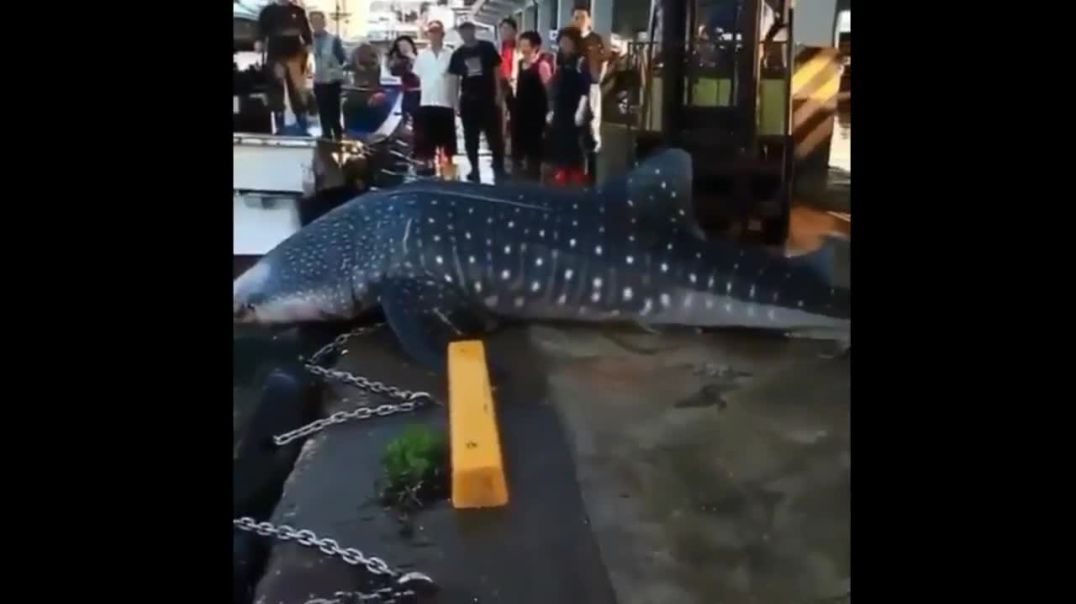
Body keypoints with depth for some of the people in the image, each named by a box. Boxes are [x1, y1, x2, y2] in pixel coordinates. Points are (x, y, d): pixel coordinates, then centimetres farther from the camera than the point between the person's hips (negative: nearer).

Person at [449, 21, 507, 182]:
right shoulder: (458, 54, 7)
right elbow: (453, 77, 8)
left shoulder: (487, 47, 0)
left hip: (488, 97, -3)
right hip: (468, 99, 3)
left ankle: (499, 168, 4)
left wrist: (498, 93, -5)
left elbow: (497, 69, 1)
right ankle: (474, 168, 16)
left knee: (494, 135, -2)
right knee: (470, 137, 7)